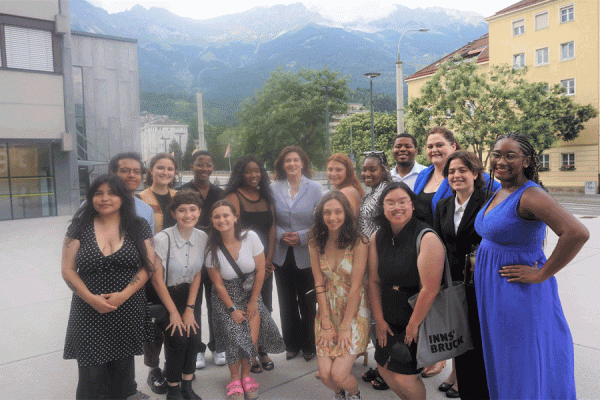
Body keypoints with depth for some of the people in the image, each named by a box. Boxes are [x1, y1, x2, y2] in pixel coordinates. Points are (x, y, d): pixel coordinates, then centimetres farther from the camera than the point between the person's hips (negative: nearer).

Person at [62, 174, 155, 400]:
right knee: (92, 374, 2)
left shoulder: (139, 228, 1)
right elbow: (68, 270, -1)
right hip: (89, 312, 0)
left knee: (122, 368, 15)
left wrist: (123, 295, -14)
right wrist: (91, 298, -13)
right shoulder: (80, 228, 0)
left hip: (128, 311, 1)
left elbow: (147, 266, -2)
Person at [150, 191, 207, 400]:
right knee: (178, 337, -20)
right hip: (162, 297, -4)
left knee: (194, 334, -15)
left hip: (185, 295, 4)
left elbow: (197, 276, 1)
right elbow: (157, 280, -15)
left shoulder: (202, 237, -6)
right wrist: (173, 312, -12)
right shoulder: (162, 238, -21)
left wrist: (189, 309, -5)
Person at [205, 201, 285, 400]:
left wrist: (253, 301, -4)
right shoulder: (211, 248, -13)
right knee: (235, 336, -15)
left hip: (251, 293, 1)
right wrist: (232, 309, -10)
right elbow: (218, 284, -7)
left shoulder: (250, 237, -14)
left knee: (252, 338, -11)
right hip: (226, 297, -1)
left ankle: (246, 375, 16)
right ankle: (235, 379, 10)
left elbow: (260, 271, -6)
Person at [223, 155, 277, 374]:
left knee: (264, 306, 9)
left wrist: (268, 260, -2)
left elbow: (272, 229, 8)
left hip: (265, 263, 5)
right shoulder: (233, 197, -5)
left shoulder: (266, 197, 12)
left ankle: (261, 349, 25)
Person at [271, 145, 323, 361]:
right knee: (287, 303, 12)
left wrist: (302, 237, -15)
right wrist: (280, 235, -12)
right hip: (282, 254, 2)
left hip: (306, 254, -2)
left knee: (307, 302, 7)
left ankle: (308, 345, 25)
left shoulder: (315, 188, -2)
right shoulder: (274, 188, 2)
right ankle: (292, 345, 29)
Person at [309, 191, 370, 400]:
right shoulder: (316, 242, -2)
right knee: (325, 374, -3)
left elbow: (355, 286, -15)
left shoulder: (359, 242, -15)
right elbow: (319, 283, -2)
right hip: (328, 311, 3)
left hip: (354, 311, -3)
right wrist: (326, 323, -6)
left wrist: (345, 326, -13)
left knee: (338, 374, -10)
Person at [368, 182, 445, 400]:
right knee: (384, 368, 15)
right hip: (389, 320, 6)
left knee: (404, 378, -3)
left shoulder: (427, 238, -21)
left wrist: (413, 325, -15)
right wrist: (379, 319, 1)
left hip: (419, 320, -6)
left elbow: (430, 289, -22)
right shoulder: (377, 238, -1)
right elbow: (374, 281, 3)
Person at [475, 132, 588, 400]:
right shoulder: (499, 193, 6)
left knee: (523, 365, 8)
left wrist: (541, 274, -25)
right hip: (492, 290, 8)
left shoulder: (530, 195, -21)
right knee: (500, 360, 23)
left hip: (519, 295, -8)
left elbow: (577, 233, -33)